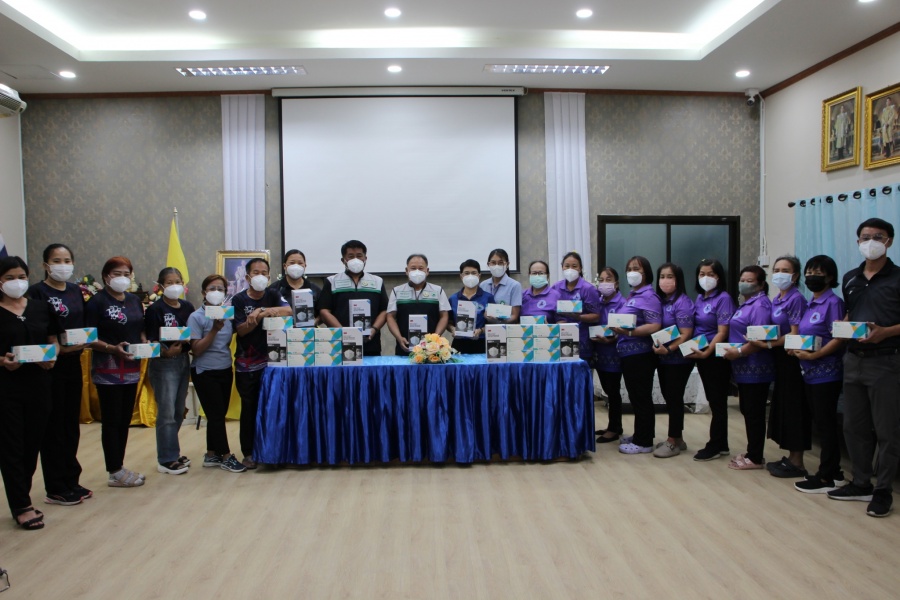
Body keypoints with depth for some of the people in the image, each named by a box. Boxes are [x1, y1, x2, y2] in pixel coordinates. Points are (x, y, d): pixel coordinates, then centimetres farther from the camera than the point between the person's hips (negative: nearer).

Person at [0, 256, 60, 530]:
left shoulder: (41, 308, 7)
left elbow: (54, 341, 13)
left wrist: (51, 358, -7)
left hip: (39, 384, 4)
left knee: (33, 444, 10)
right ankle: (22, 506, 9)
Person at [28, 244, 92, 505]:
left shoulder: (76, 290, 11)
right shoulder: (37, 292, -9)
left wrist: (85, 342, -4)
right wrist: (56, 347, -24)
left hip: (73, 364, 6)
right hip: (50, 366, -6)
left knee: (72, 424, 13)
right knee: (53, 426, 1)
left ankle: (71, 480, 24)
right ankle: (56, 488, 11)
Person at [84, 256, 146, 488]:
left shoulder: (135, 301, 11)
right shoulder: (97, 302, -8)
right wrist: (113, 348, -26)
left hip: (131, 369, 7)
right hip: (108, 370, -6)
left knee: (125, 419, 11)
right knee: (112, 421, -1)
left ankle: (119, 467, 21)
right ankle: (115, 472, 8)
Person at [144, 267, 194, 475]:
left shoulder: (188, 307, 7)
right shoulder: (155, 309, -8)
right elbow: (151, 340, -13)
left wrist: (189, 346, -11)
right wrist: (166, 351, -28)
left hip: (184, 361, 6)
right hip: (163, 364, -6)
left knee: (179, 411, 13)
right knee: (167, 412, -4)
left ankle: (170, 451, 28)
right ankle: (167, 460, 6)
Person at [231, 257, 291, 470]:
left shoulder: (273, 295, 4)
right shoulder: (239, 300, -1)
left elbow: (288, 311, -14)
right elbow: (241, 330, -9)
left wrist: (261, 312, -20)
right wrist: (263, 315, -22)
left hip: (270, 360, 2)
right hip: (247, 364, -2)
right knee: (249, 408, 4)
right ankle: (248, 453, 14)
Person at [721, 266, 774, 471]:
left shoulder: (760, 305, -14)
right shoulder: (745, 304, 17)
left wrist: (739, 352, -21)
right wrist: (733, 351, 8)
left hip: (755, 368, -10)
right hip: (744, 368, 10)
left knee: (754, 413, -2)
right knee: (747, 411, 15)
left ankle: (755, 458, 7)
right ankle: (752, 452, 25)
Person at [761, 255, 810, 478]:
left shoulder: (796, 299, -12)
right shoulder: (775, 300, 12)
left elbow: (794, 335, -17)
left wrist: (768, 344, -22)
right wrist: (760, 340, -3)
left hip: (792, 359, -8)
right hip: (779, 359, 8)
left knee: (794, 408, -2)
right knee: (782, 405, 12)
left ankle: (797, 462, 7)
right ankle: (790, 457, 22)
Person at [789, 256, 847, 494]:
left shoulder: (833, 302, -10)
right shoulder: (810, 305, 14)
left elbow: (839, 339, -17)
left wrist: (814, 355, -23)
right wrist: (795, 348, 0)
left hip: (826, 372, -8)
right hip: (810, 373, 8)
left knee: (826, 424, -2)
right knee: (822, 423, 13)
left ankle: (825, 478, 6)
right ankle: (834, 472, 22)